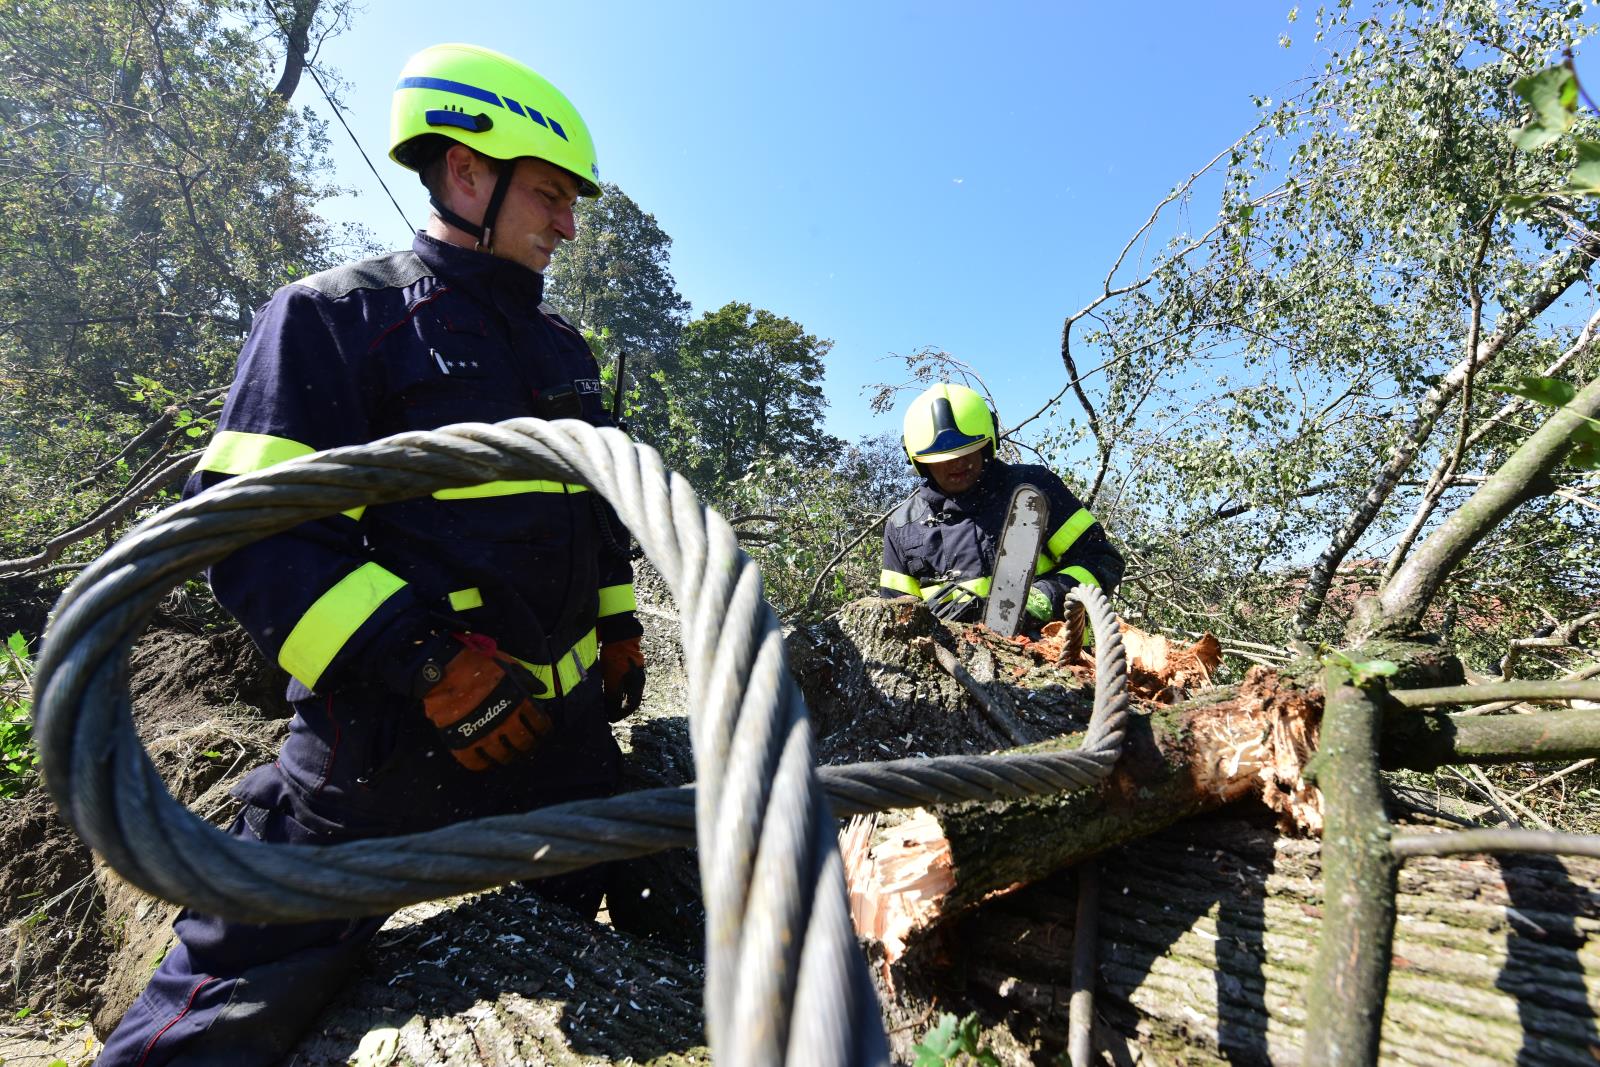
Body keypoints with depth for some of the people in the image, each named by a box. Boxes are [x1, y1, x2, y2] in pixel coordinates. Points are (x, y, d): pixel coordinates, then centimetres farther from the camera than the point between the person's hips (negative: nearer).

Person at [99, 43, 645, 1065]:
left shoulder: (562, 345, 13)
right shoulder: (335, 316, -6)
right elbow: (250, 532, -15)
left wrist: (618, 620, 17)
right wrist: (428, 662, -25)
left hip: (563, 718, 7)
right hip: (389, 731, -6)